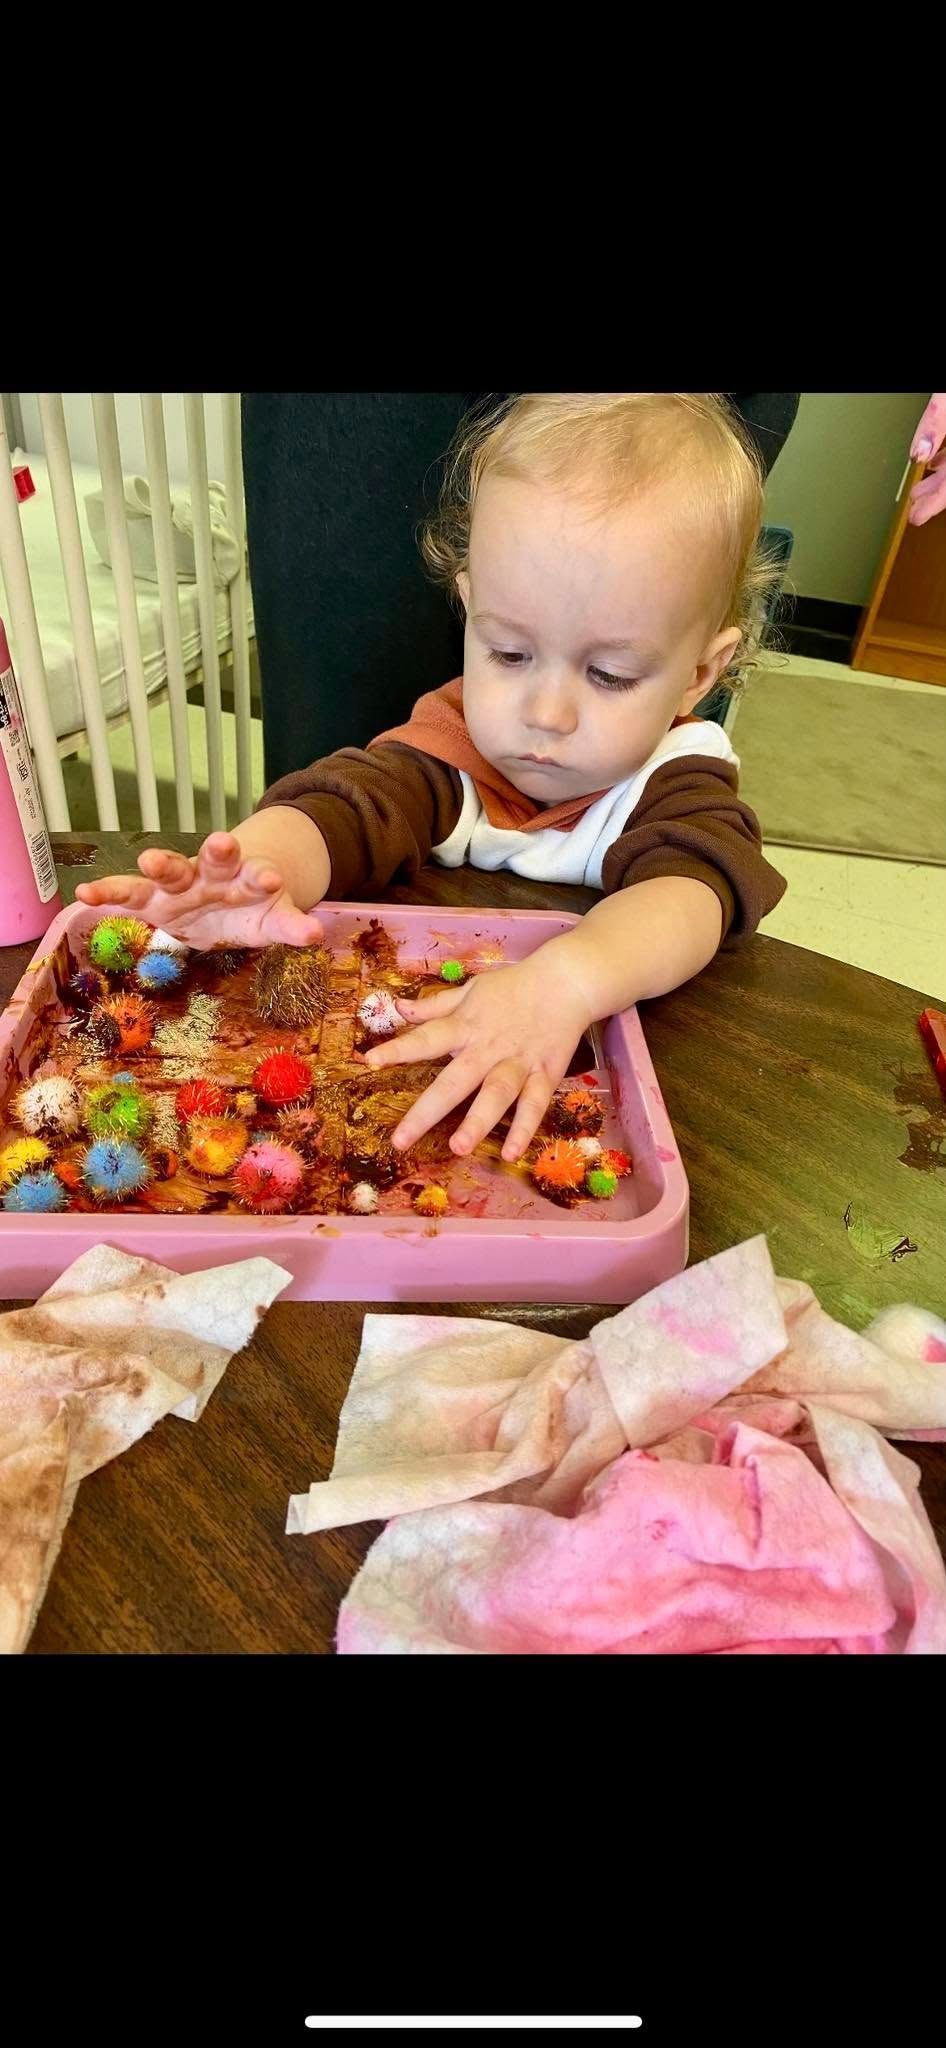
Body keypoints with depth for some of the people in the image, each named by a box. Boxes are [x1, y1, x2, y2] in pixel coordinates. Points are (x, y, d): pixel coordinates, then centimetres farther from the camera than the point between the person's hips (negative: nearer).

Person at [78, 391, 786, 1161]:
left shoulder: (679, 782, -10)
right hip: (421, 1055, 2)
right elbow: (345, 803, -21)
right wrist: (263, 868, -45)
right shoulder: (448, 755, -5)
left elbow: (692, 892, -30)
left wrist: (565, 982, -50)